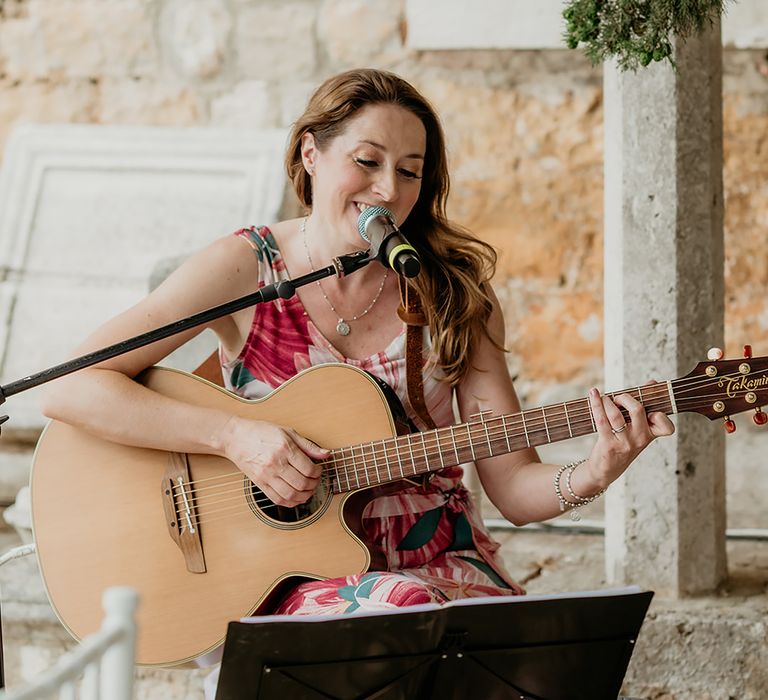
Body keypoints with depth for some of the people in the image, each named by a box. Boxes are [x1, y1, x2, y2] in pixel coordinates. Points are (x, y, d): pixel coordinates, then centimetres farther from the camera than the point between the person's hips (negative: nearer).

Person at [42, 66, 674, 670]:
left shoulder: (453, 293, 5)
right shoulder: (247, 268, -2)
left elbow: (513, 488, 4)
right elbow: (69, 390, -11)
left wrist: (589, 479, -18)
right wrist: (234, 436, -19)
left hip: (441, 564, 2)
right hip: (291, 578, -2)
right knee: (402, 610, -36)